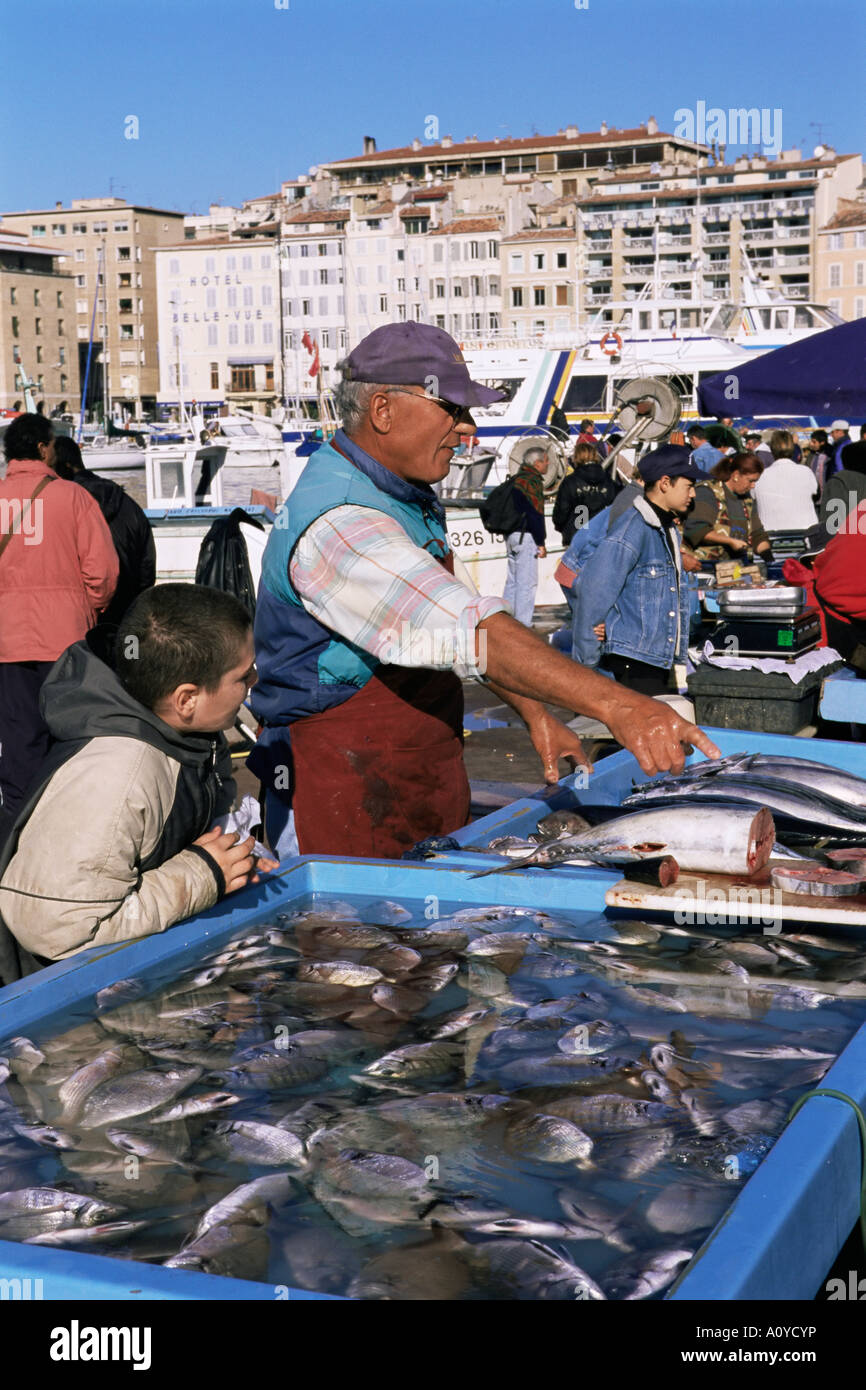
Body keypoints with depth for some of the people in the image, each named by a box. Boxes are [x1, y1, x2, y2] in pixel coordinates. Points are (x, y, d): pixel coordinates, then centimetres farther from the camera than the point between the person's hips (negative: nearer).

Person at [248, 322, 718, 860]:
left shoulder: (415, 499, 9)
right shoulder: (339, 523, -26)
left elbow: (460, 621, 17)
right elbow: (469, 633, -36)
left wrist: (536, 714, 7)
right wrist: (614, 704, -41)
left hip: (430, 787, 9)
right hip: (347, 802, -9)